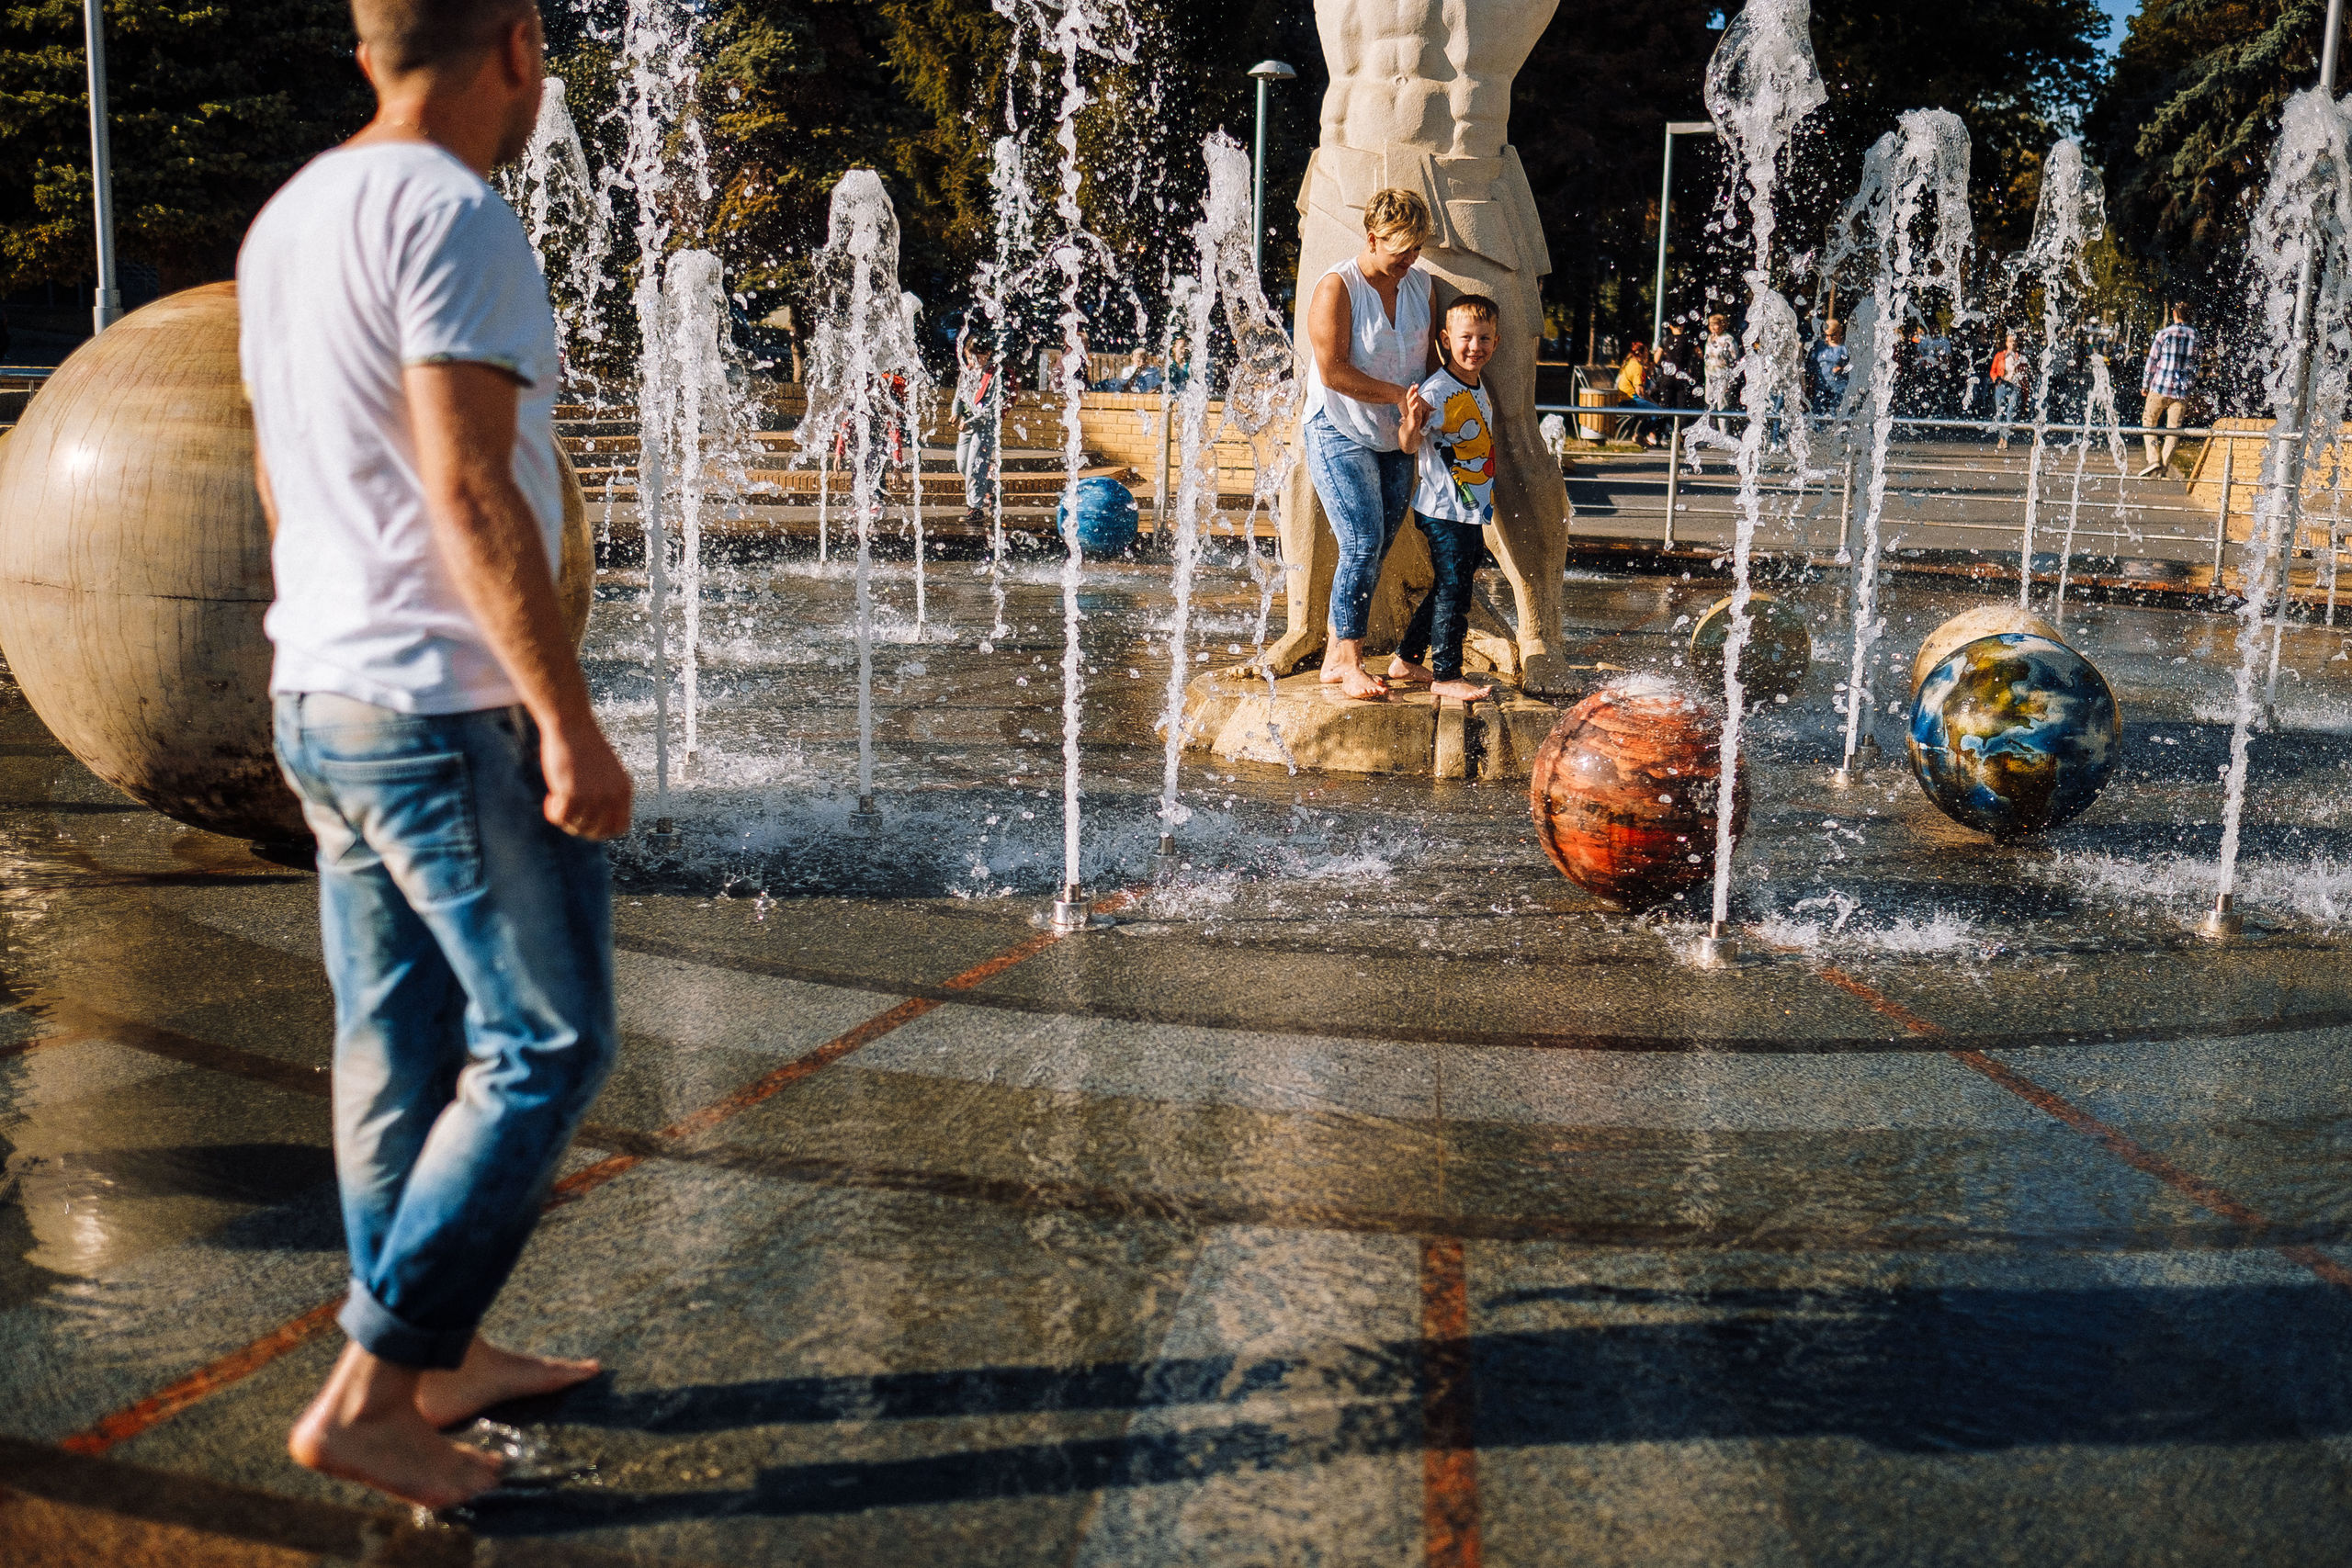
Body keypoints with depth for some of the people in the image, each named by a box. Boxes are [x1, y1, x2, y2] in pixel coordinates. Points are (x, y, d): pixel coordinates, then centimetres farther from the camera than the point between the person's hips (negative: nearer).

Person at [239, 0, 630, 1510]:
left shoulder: (288, 219, 13)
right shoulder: (451, 215, -15)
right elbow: (469, 495, -22)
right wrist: (572, 723, -20)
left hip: (324, 700, 9)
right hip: (454, 710, -9)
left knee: (402, 1048, 15)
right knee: (545, 1048, 0)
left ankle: (443, 1356, 27)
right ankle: (370, 1392, 4)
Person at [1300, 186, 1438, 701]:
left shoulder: (1421, 282, 8)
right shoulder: (1337, 287, -12)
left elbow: (1427, 352, 21)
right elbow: (1333, 371, -18)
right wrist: (1398, 394, -18)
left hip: (1396, 438, 6)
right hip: (1339, 433, -6)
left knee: (1375, 552, 5)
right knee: (1363, 545, -14)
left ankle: (1336, 656, 14)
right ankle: (1349, 662, -5)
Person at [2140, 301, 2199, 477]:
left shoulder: (2164, 334, -5)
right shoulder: (2195, 335, 3)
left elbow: (2152, 360, -1)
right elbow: (2197, 363, 9)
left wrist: (2145, 384, 6)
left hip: (2161, 385, -3)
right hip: (2183, 390, 3)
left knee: (2149, 422, 11)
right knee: (2174, 427, 8)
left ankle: (2153, 459, -4)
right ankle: (2165, 465, 3)